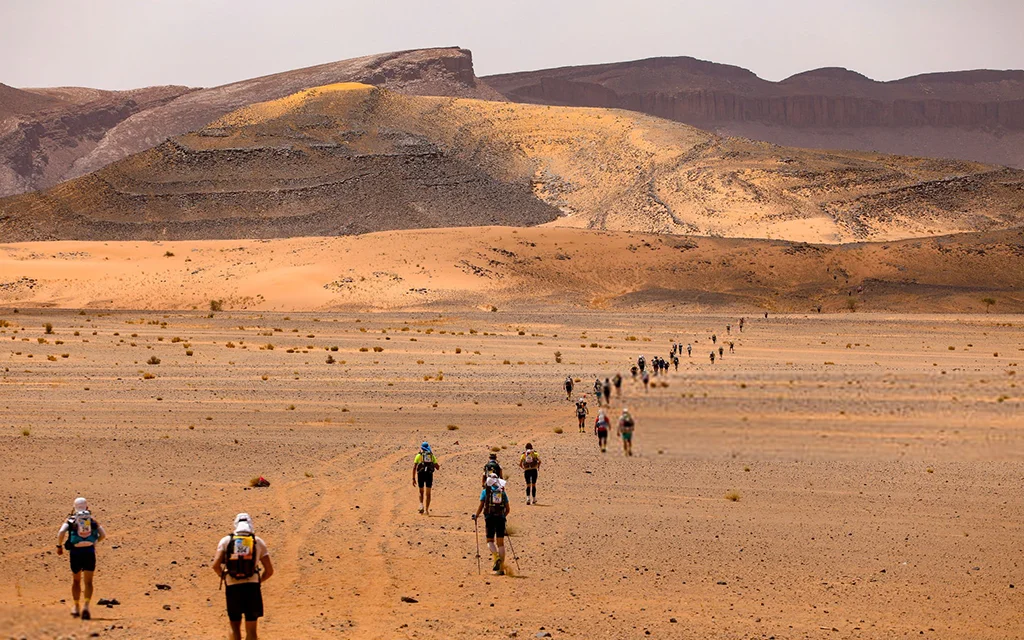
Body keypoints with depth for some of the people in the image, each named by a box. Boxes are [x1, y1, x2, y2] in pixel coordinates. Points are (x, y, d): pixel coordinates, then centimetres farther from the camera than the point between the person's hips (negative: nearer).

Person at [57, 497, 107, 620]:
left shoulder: (70, 520, 9)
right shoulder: (92, 520, 14)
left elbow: (61, 532, -8)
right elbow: (103, 534, 5)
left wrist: (59, 546, 5)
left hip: (75, 551, 0)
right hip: (89, 551, 0)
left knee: (76, 580, 20)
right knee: (88, 582, 3)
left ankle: (76, 607, 25)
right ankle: (86, 606, -17)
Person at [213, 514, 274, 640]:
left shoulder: (226, 541, 6)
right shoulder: (258, 542, 7)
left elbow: (216, 565, -7)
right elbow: (270, 570, 3)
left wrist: (224, 577, 12)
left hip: (232, 587, 0)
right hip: (252, 587, 0)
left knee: (235, 625, 17)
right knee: (251, 629, 7)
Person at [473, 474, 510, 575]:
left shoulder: (485, 492, 4)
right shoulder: (502, 492, 13)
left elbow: (481, 506, -3)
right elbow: (508, 508, 13)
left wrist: (476, 515, 13)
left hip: (490, 518, -3)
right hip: (500, 518, 3)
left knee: (490, 541, 8)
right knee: (500, 543, 6)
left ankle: (497, 557, -23)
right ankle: (501, 569, 3)